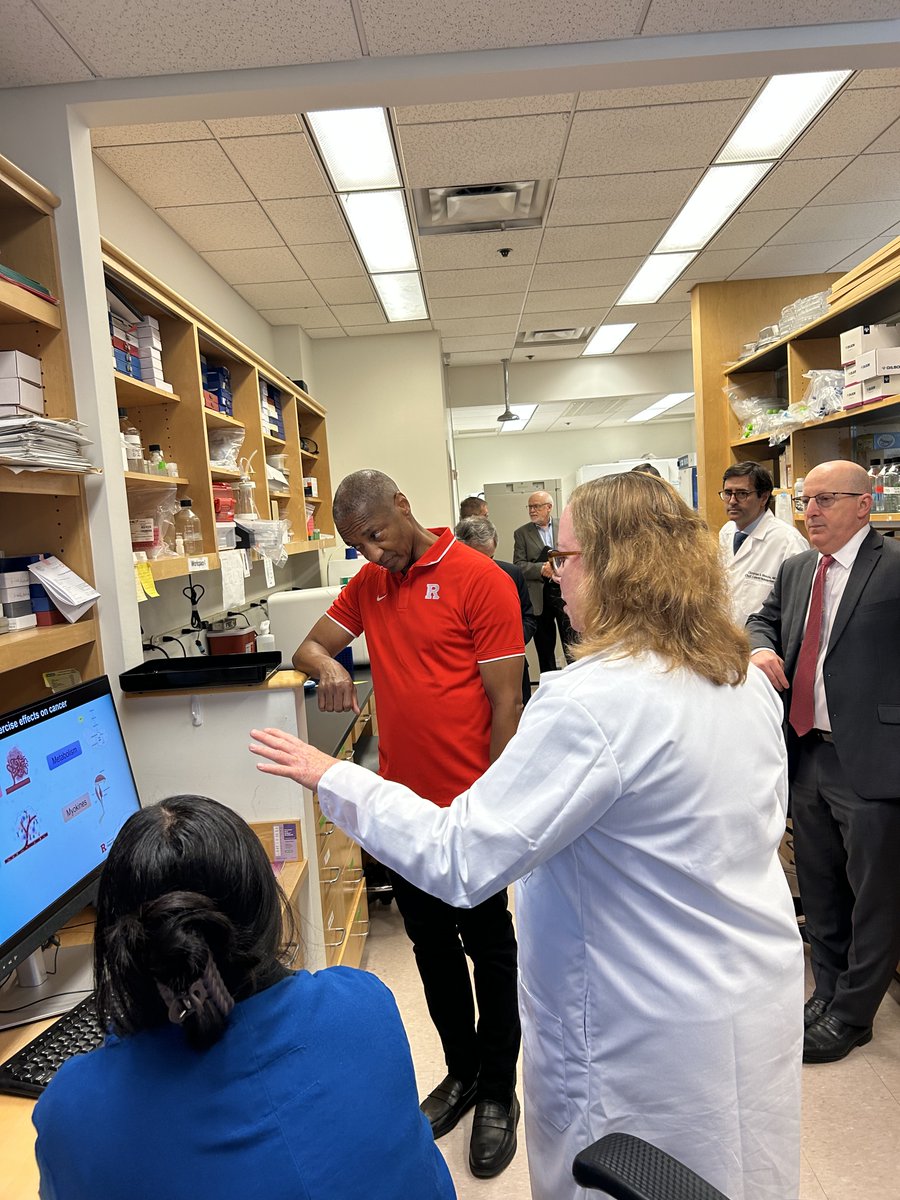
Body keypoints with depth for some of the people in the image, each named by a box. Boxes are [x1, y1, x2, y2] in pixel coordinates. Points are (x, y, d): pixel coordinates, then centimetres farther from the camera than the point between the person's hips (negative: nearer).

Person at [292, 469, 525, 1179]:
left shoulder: (480, 580, -13)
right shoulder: (369, 584, 7)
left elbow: (505, 702, -14)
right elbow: (311, 646, 11)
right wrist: (328, 666, -14)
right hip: (403, 802, 6)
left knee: (490, 947, 13)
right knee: (431, 942, 20)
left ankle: (499, 1093, 34)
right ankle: (461, 1072, 42)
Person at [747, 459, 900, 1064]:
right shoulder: (796, 571, 10)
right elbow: (763, 620, 20)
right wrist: (761, 649, -1)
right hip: (808, 754, 7)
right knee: (820, 890, 21)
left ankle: (851, 1015, 30)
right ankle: (830, 991, 42)